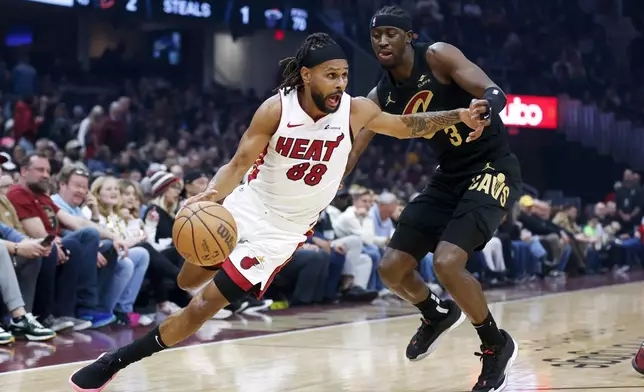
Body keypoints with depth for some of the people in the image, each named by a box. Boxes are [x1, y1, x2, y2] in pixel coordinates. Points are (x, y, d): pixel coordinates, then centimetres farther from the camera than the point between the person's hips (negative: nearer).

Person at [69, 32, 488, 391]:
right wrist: (210, 195, -37)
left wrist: (458, 115, -14)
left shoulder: (356, 110, -17)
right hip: (246, 206, 1)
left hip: (283, 230, -1)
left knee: (205, 304, -7)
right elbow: (239, 164, -17)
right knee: (188, 281, 20)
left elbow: (408, 126, -1)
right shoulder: (276, 109, -19)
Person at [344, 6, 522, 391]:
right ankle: (438, 315, 37)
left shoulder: (438, 57, -15)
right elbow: (346, 158, 2)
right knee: (392, 268, 5)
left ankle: (497, 346, -1)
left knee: (447, 262, -25)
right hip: (450, 176, 7)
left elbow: (495, 93, -26)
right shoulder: (381, 97, 1)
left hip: (493, 169, -7)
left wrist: (484, 109, -49)